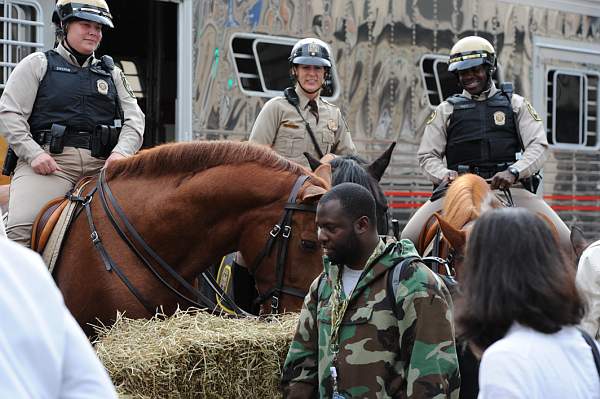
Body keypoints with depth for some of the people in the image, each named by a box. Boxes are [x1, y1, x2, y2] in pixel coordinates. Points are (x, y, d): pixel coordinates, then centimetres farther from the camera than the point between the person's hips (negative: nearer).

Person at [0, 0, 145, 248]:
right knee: (21, 227, -25)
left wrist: (122, 151, -6)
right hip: (49, 161, -3)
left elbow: (134, 118, 16)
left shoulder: (111, 73, 25)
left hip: (101, 163, 3)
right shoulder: (37, 65, 13)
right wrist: (33, 153, -12)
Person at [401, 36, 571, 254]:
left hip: (509, 187, 0)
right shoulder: (447, 110, 17)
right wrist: (444, 175, -9)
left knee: (564, 242, -17)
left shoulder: (515, 104, 15)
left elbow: (538, 146, 5)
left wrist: (513, 172, -15)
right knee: (409, 239, -21)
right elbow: (427, 155, 14)